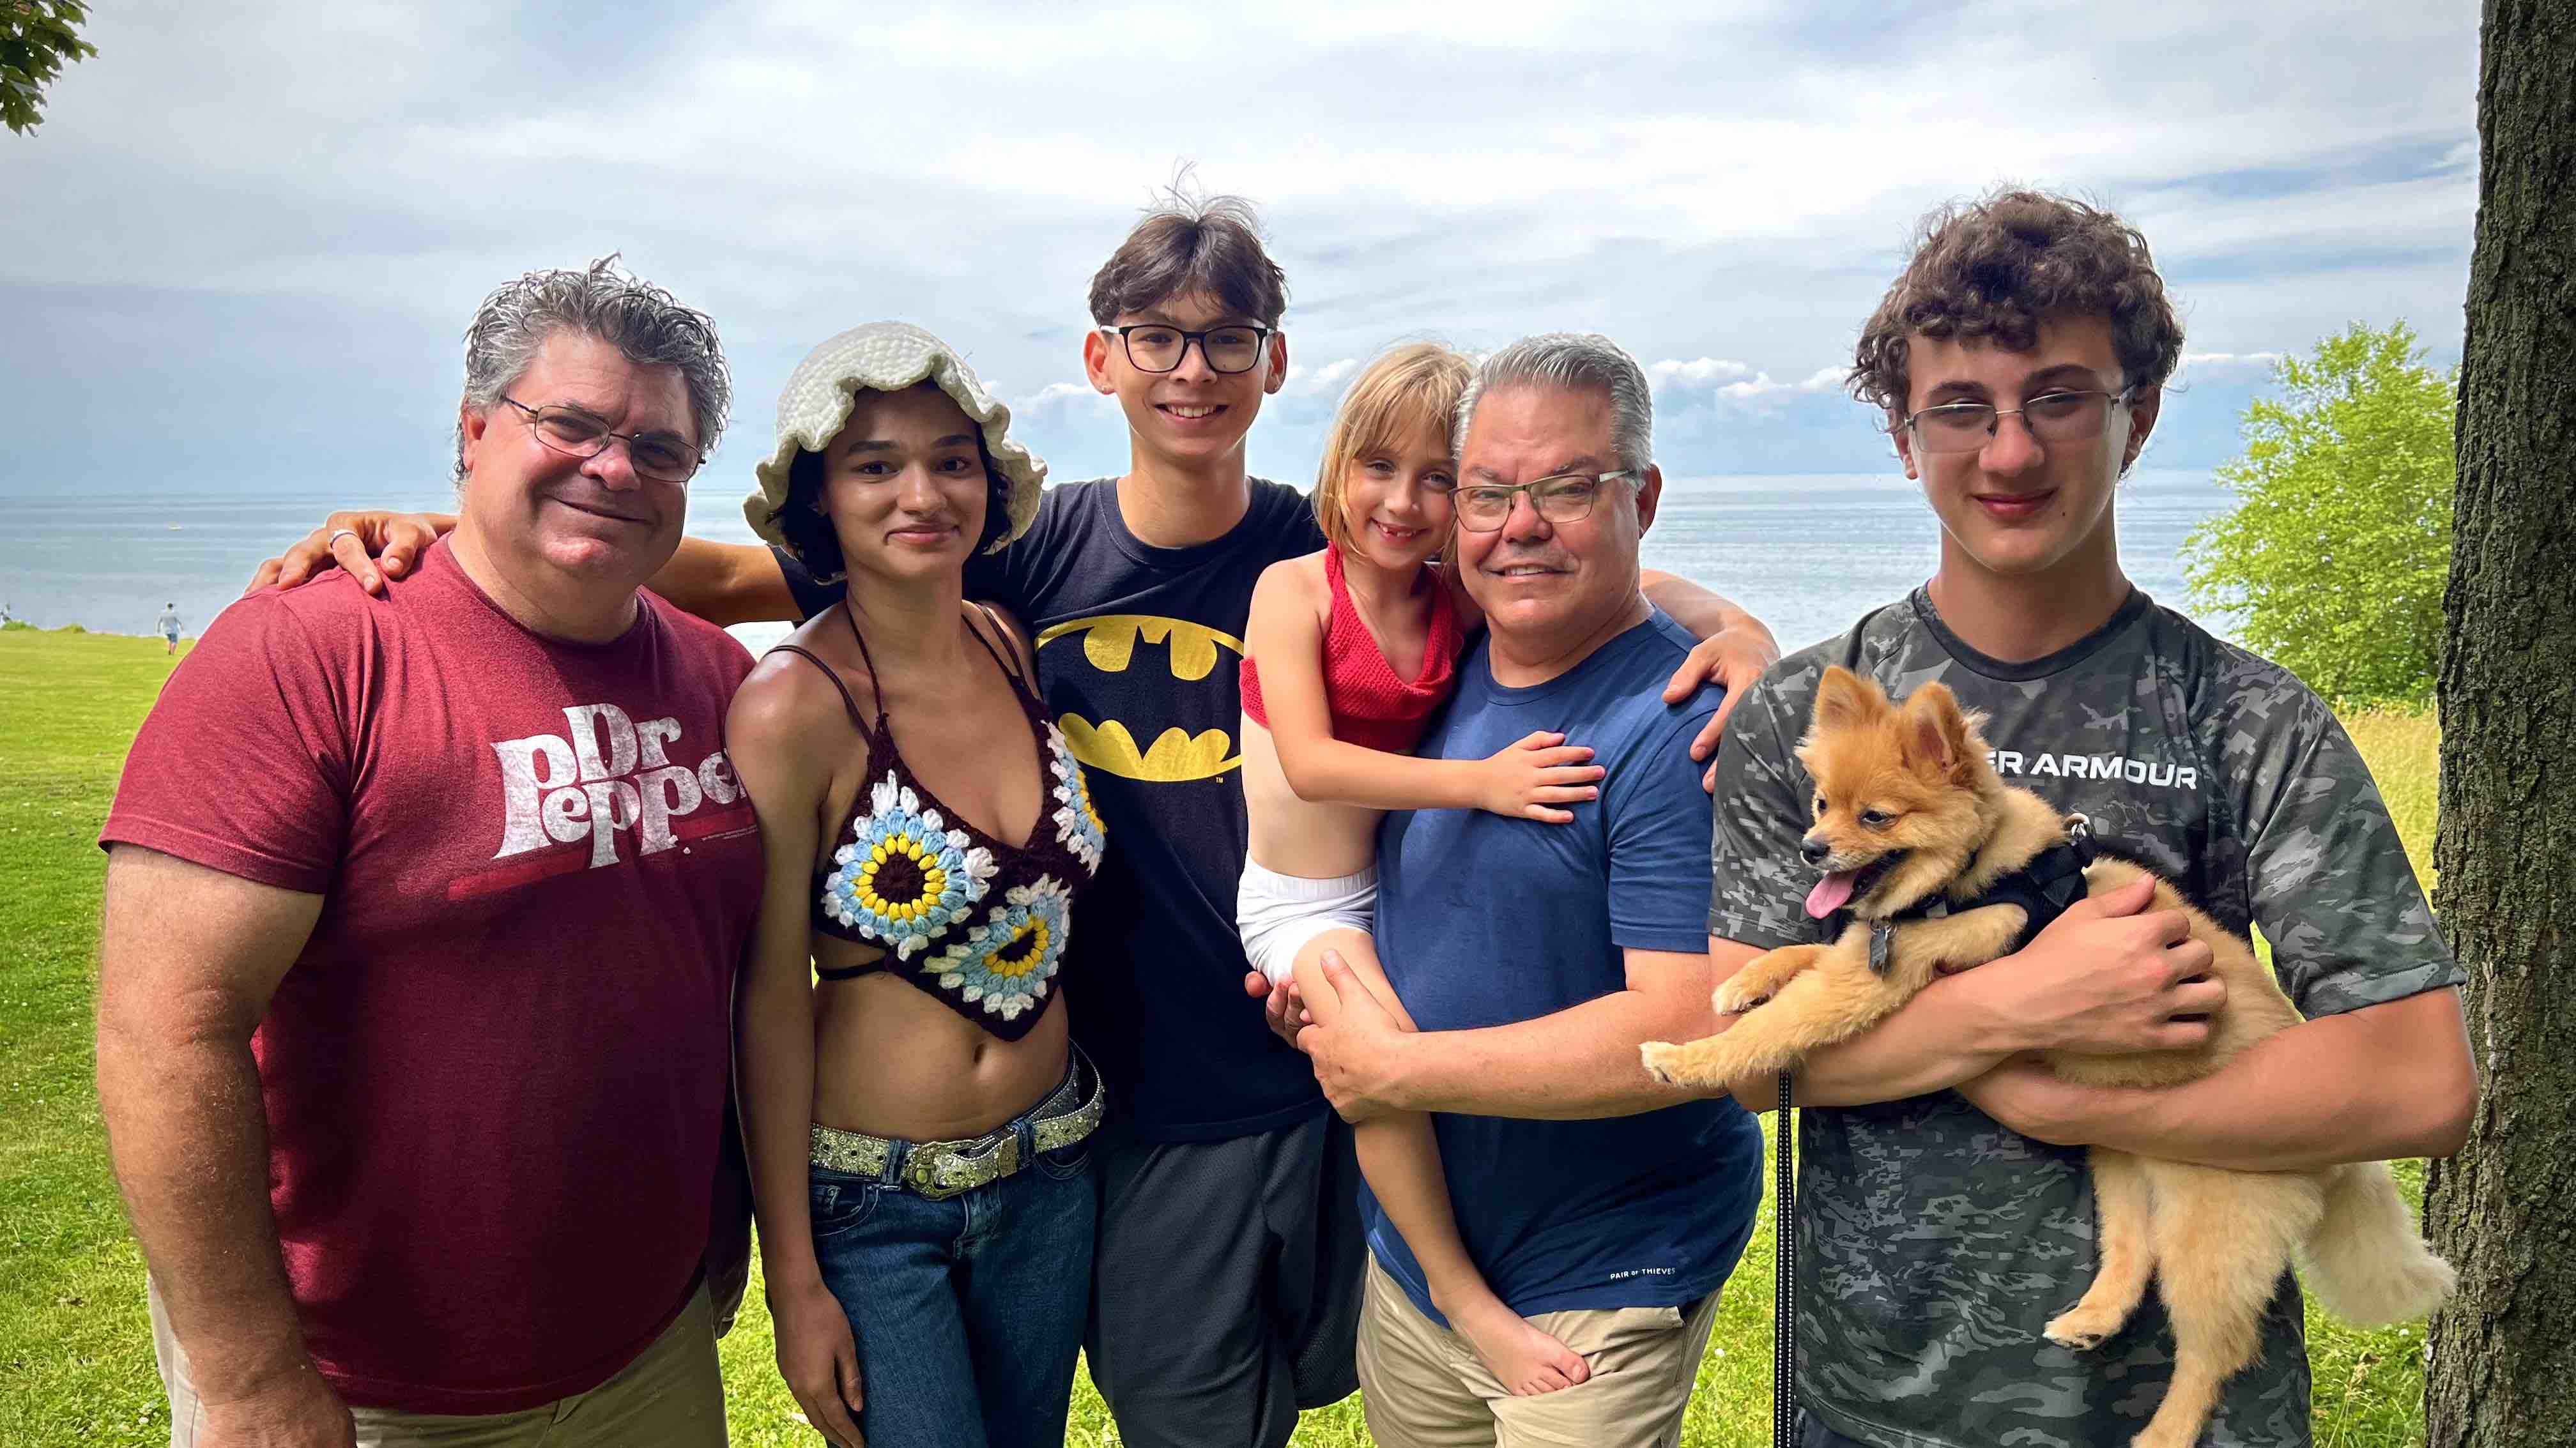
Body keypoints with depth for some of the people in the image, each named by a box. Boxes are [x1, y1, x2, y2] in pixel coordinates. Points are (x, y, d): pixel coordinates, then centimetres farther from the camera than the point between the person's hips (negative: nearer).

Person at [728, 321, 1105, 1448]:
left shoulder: (1008, 645, -2)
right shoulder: (795, 703, -20)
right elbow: (768, 998, -15)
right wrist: (793, 1280, -11)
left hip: (1049, 1172, 6)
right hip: (872, 1205, -5)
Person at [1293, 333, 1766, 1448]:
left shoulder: (1684, 726, -21)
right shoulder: (1442, 678, 3)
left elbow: (1693, 1031, -28)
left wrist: (1392, 1067, -22)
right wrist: (1321, 980, -2)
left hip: (1602, 1297, -7)